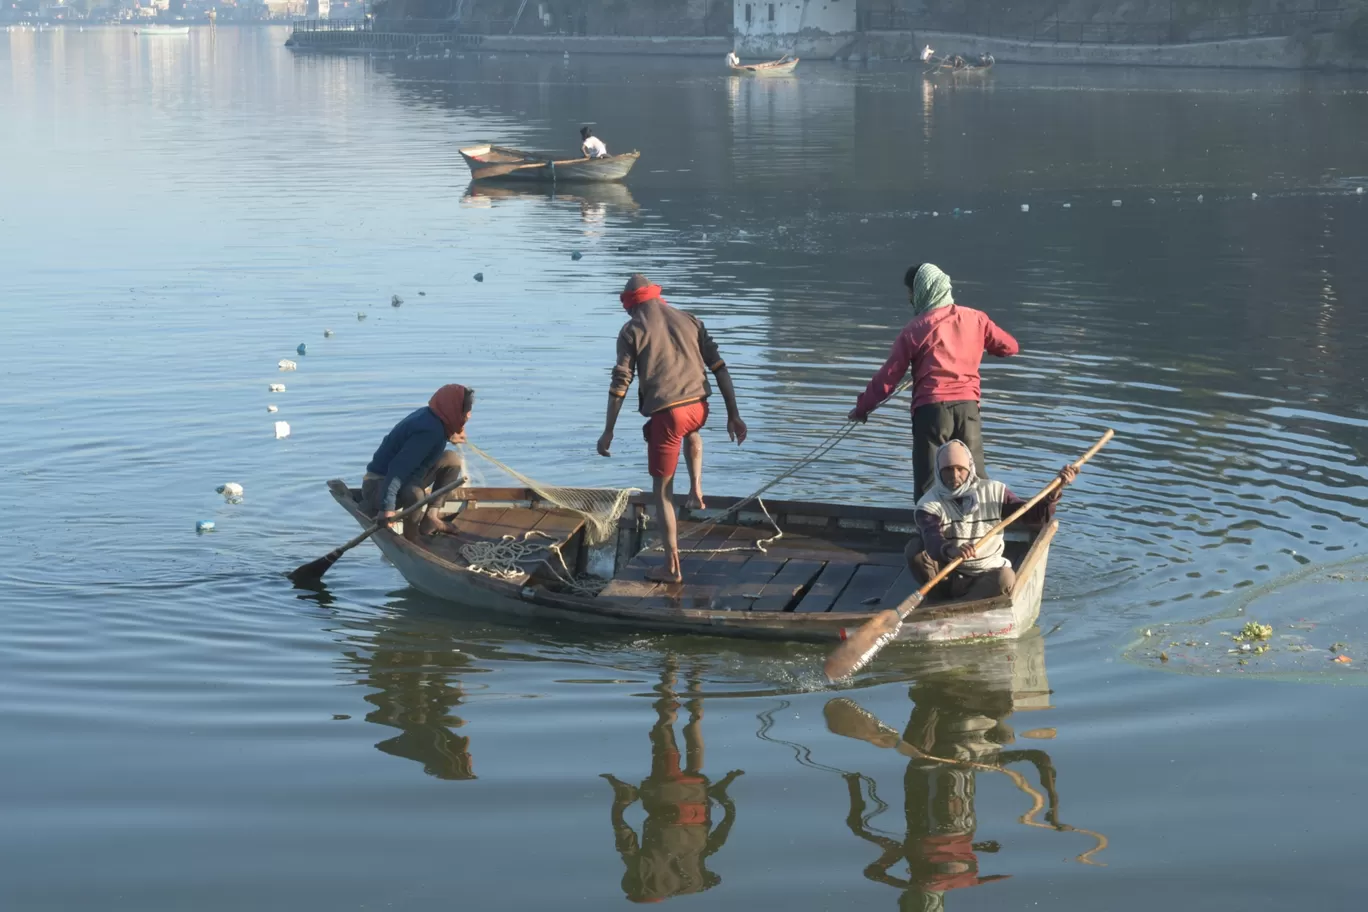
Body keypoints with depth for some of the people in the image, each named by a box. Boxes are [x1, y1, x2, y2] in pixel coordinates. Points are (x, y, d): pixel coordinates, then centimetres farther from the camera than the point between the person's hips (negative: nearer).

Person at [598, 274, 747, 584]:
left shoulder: (632, 330, 4)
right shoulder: (689, 320, 15)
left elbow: (620, 384, -1)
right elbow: (719, 368, 10)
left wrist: (608, 431, 4)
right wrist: (733, 414, 14)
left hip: (664, 413, -4)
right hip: (698, 407, 4)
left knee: (662, 489, 10)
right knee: (691, 434, 43)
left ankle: (672, 566, 11)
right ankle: (696, 490, 27)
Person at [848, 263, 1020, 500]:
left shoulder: (914, 331, 0)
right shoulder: (975, 319, 7)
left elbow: (888, 377, 2)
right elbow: (1010, 347, 16)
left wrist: (862, 408, 15)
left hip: (930, 408, -3)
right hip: (968, 405, 3)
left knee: (927, 484, 1)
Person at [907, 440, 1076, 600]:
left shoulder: (994, 492, -1)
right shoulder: (929, 505, -11)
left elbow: (1035, 515, -1)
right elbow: (933, 540, -31)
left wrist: (1054, 491, -20)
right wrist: (950, 550, -54)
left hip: (985, 577, 1)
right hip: (948, 576, -1)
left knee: (1005, 577, -34)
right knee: (915, 547, -27)